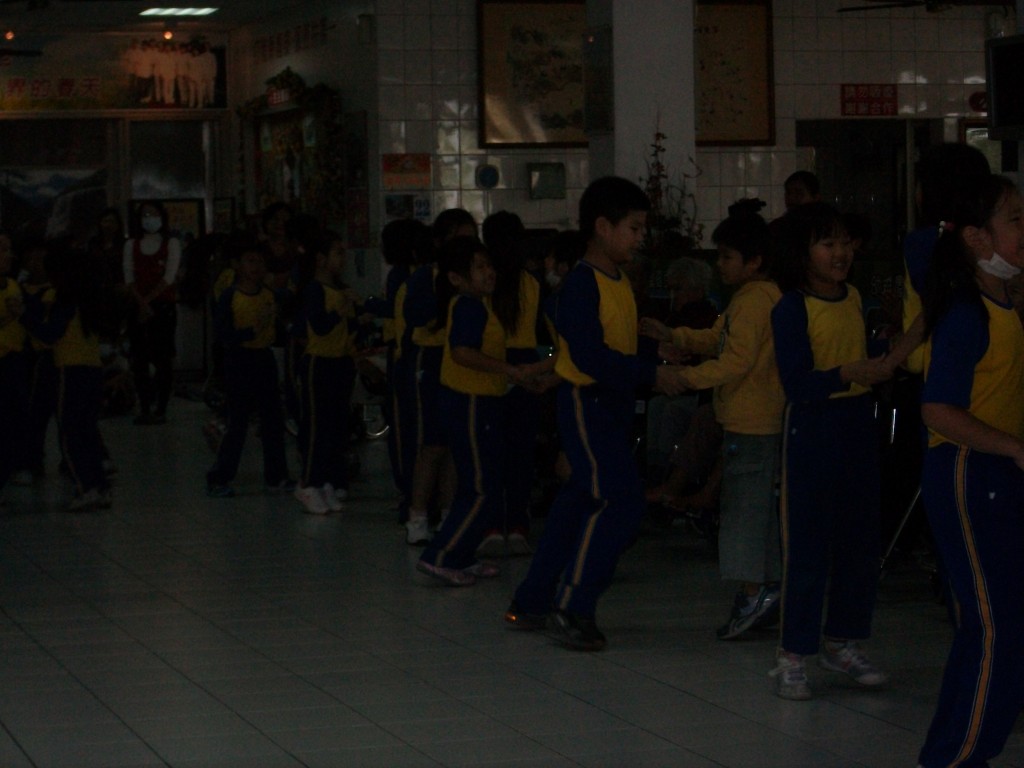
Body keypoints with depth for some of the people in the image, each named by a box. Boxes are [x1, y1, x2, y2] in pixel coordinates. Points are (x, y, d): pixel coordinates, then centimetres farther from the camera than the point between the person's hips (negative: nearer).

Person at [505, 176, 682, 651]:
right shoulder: (582, 284, -17)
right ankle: (574, 606, -7)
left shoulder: (620, 283, 13)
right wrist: (650, 374, -20)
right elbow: (591, 356, -24)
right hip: (586, 403, -9)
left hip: (613, 404, 9)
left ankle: (531, 602, 22)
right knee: (618, 503, -14)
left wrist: (658, 369, 5)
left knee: (579, 504, 13)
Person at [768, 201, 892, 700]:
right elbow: (798, 385, -20)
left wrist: (884, 366, 5)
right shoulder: (791, 309, -13)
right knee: (806, 545, -4)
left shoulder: (855, 299, 8)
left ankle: (843, 642, 25)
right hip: (811, 431, -7)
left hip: (858, 424, 7)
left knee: (859, 541, 11)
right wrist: (850, 373, -29)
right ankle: (792, 657, 3)